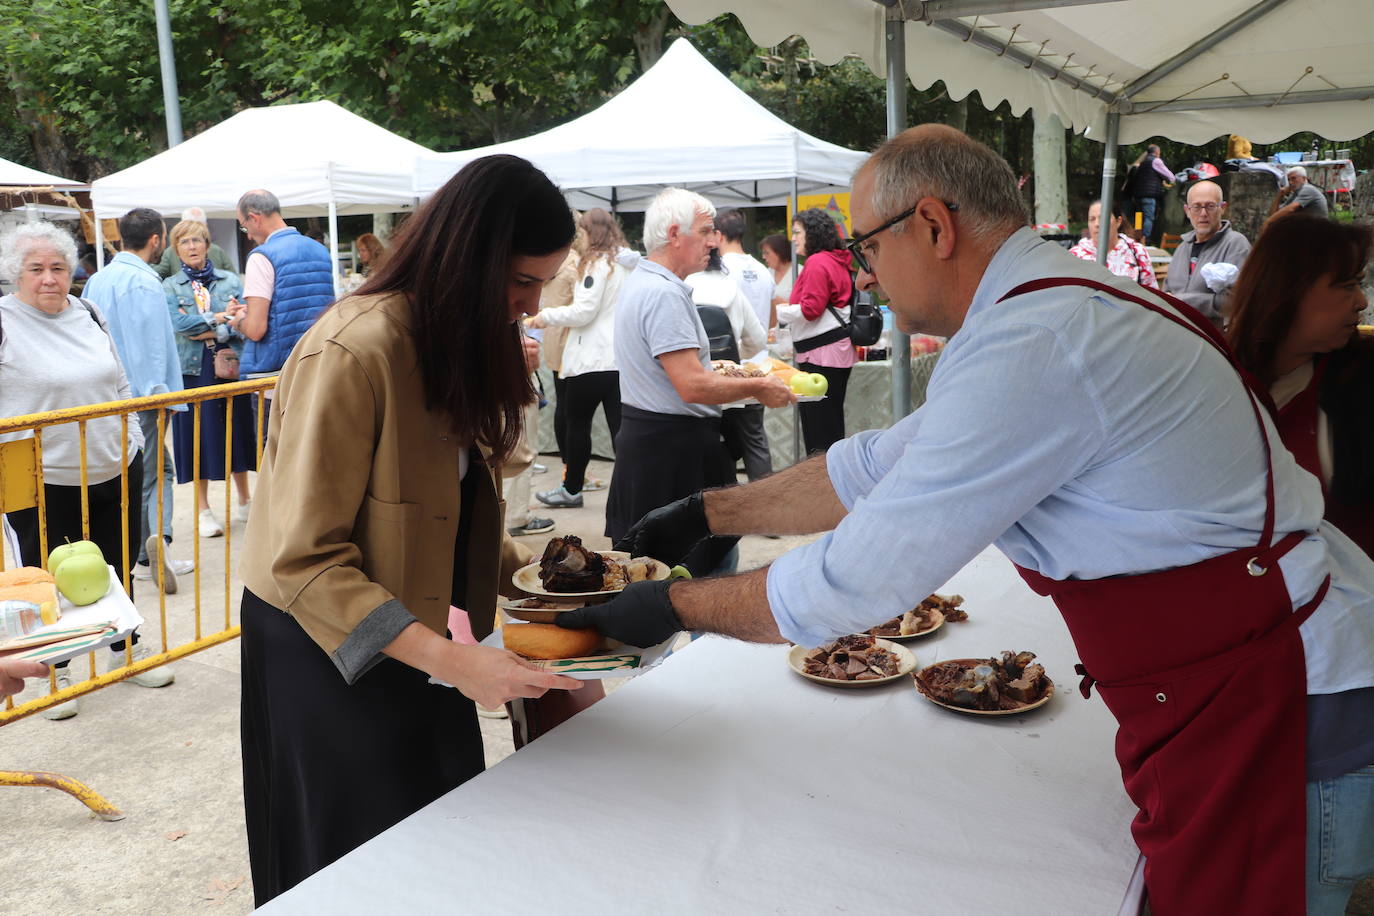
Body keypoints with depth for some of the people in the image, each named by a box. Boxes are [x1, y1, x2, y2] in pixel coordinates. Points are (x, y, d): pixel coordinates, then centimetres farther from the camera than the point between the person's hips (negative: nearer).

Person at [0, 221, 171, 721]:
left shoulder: (88, 314, 7)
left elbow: (119, 383, 15)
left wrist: (133, 436, 11)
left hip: (115, 471, 5)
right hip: (42, 483, -5)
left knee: (118, 566, 18)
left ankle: (124, 647, 37)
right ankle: (54, 673, 24)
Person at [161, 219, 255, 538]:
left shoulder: (231, 280, 9)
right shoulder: (169, 287, 6)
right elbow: (179, 324, -10)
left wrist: (208, 331, -16)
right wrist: (222, 317, -11)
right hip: (193, 369, -1)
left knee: (236, 431, 6)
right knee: (198, 435, 2)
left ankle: (245, 501, 21)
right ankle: (203, 509, 13)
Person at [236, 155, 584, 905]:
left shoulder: (453, 344, 4)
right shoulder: (352, 353, -25)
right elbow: (306, 562, -26)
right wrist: (451, 660, -32)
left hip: (412, 642, 8)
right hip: (326, 650, -7)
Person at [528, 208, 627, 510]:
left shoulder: (597, 263, -10)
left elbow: (583, 311, -14)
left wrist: (545, 317, -2)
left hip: (591, 359, -7)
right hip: (620, 358, 7)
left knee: (577, 423, 8)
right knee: (619, 426, 4)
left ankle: (572, 489, 19)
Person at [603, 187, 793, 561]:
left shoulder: (638, 280, 14)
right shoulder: (665, 294, -20)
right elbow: (693, 387, -25)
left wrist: (720, 370, 22)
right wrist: (758, 388, -12)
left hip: (641, 432, 11)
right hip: (672, 446, -11)